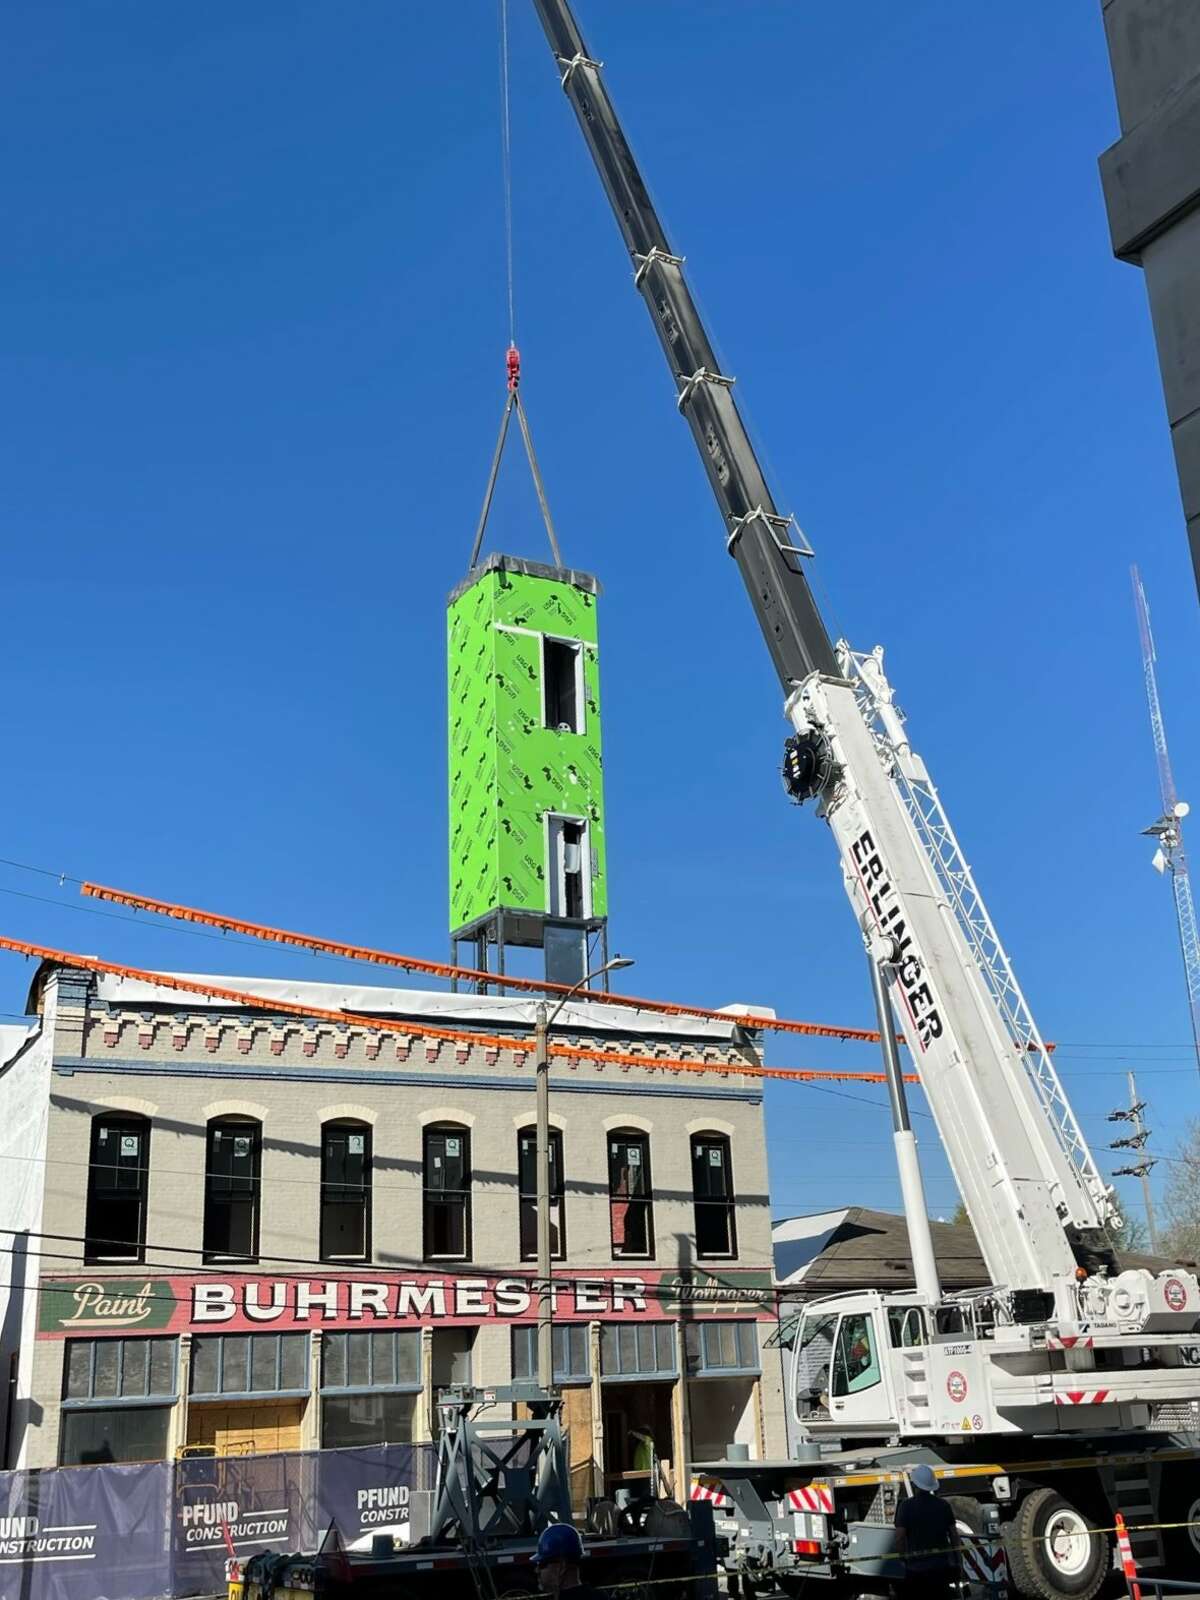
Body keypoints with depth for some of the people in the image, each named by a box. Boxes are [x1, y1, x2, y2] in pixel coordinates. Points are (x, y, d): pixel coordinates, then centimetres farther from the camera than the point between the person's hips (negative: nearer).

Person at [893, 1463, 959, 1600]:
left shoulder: (907, 1505, -9)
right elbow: (953, 1534, 6)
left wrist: (903, 1557, -1)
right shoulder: (943, 1505, 3)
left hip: (916, 1567, -4)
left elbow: (900, 1536, -15)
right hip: (941, 1566, 4)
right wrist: (955, 1562, 14)